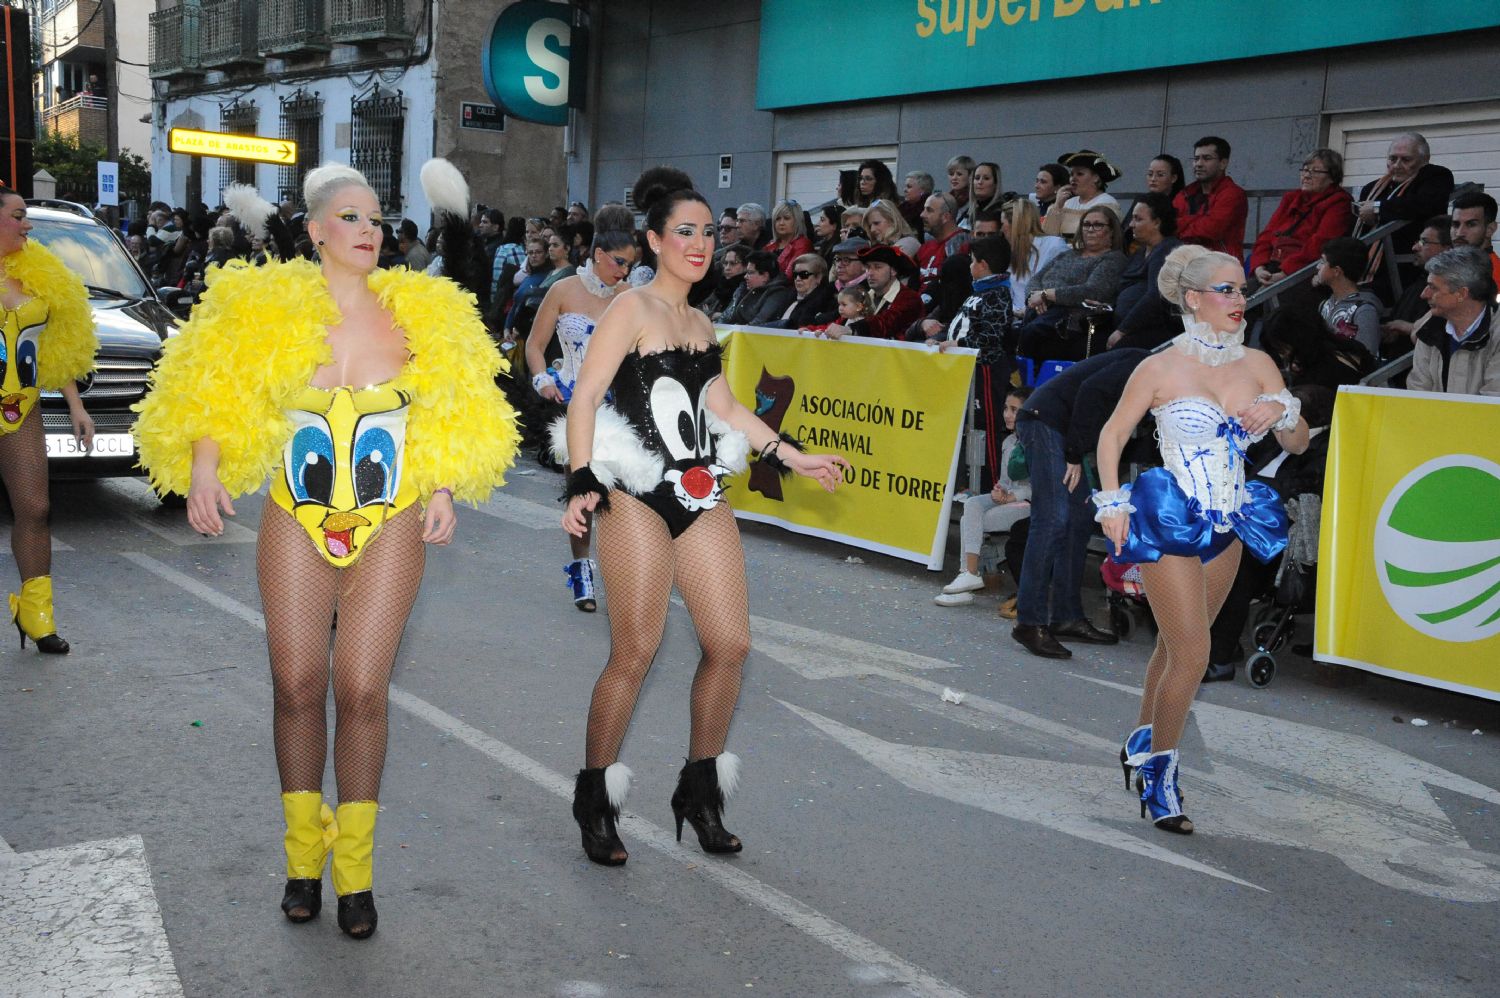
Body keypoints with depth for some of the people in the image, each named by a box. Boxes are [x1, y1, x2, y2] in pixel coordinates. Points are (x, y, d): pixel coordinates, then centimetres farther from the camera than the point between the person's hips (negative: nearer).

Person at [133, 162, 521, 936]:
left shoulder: (418, 314, 1)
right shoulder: (267, 309, 0)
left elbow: (454, 409, 11)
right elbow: (211, 393, 6)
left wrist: (444, 488, -1)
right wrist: (202, 465, -10)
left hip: (390, 527, 0)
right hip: (296, 524, 1)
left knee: (362, 690, -4)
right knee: (297, 684, 1)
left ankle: (355, 871, 11)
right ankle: (302, 855, 21)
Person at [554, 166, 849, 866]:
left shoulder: (702, 323, 17)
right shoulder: (633, 309, -4)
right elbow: (584, 397, -10)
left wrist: (795, 459, 22)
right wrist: (582, 486, -20)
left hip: (701, 493, 7)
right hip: (638, 497, -7)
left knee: (731, 643, 2)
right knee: (635, 652, -6)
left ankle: (700, 789, 19)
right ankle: (594, 799, 11)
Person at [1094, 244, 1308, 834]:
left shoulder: (1257, 365, 3)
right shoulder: (1161, 369, -10)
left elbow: (1297, 445, 9)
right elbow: (1113, 435, -1)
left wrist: (1283, 412, -12)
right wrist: (1113, 503, -9)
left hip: (1228, 525, 5)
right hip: (1170, 520, -5)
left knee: (1176, 646, 15)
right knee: (1192, 654, -8)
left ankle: (1142, 743, 35)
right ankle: (1159, 771, 10)